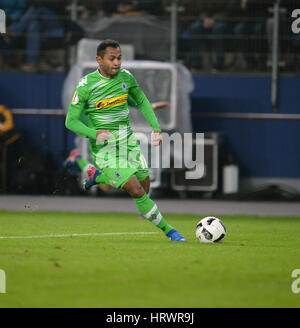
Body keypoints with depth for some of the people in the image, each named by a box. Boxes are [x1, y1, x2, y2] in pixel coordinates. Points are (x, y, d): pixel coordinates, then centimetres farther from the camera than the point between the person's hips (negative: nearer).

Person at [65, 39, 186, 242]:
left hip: (128, 141, 6)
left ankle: (99, 176, 31)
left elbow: (142, 101, 17)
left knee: (145, 186, 9)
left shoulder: (125, 77, 0)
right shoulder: (86, 85, -14)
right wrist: (95, 134, -26)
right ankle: (167, 230, 0)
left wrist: (156, 127, 5)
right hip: (105, 147, -6)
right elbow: (71, 121, -10)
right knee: (136, 191, -13)